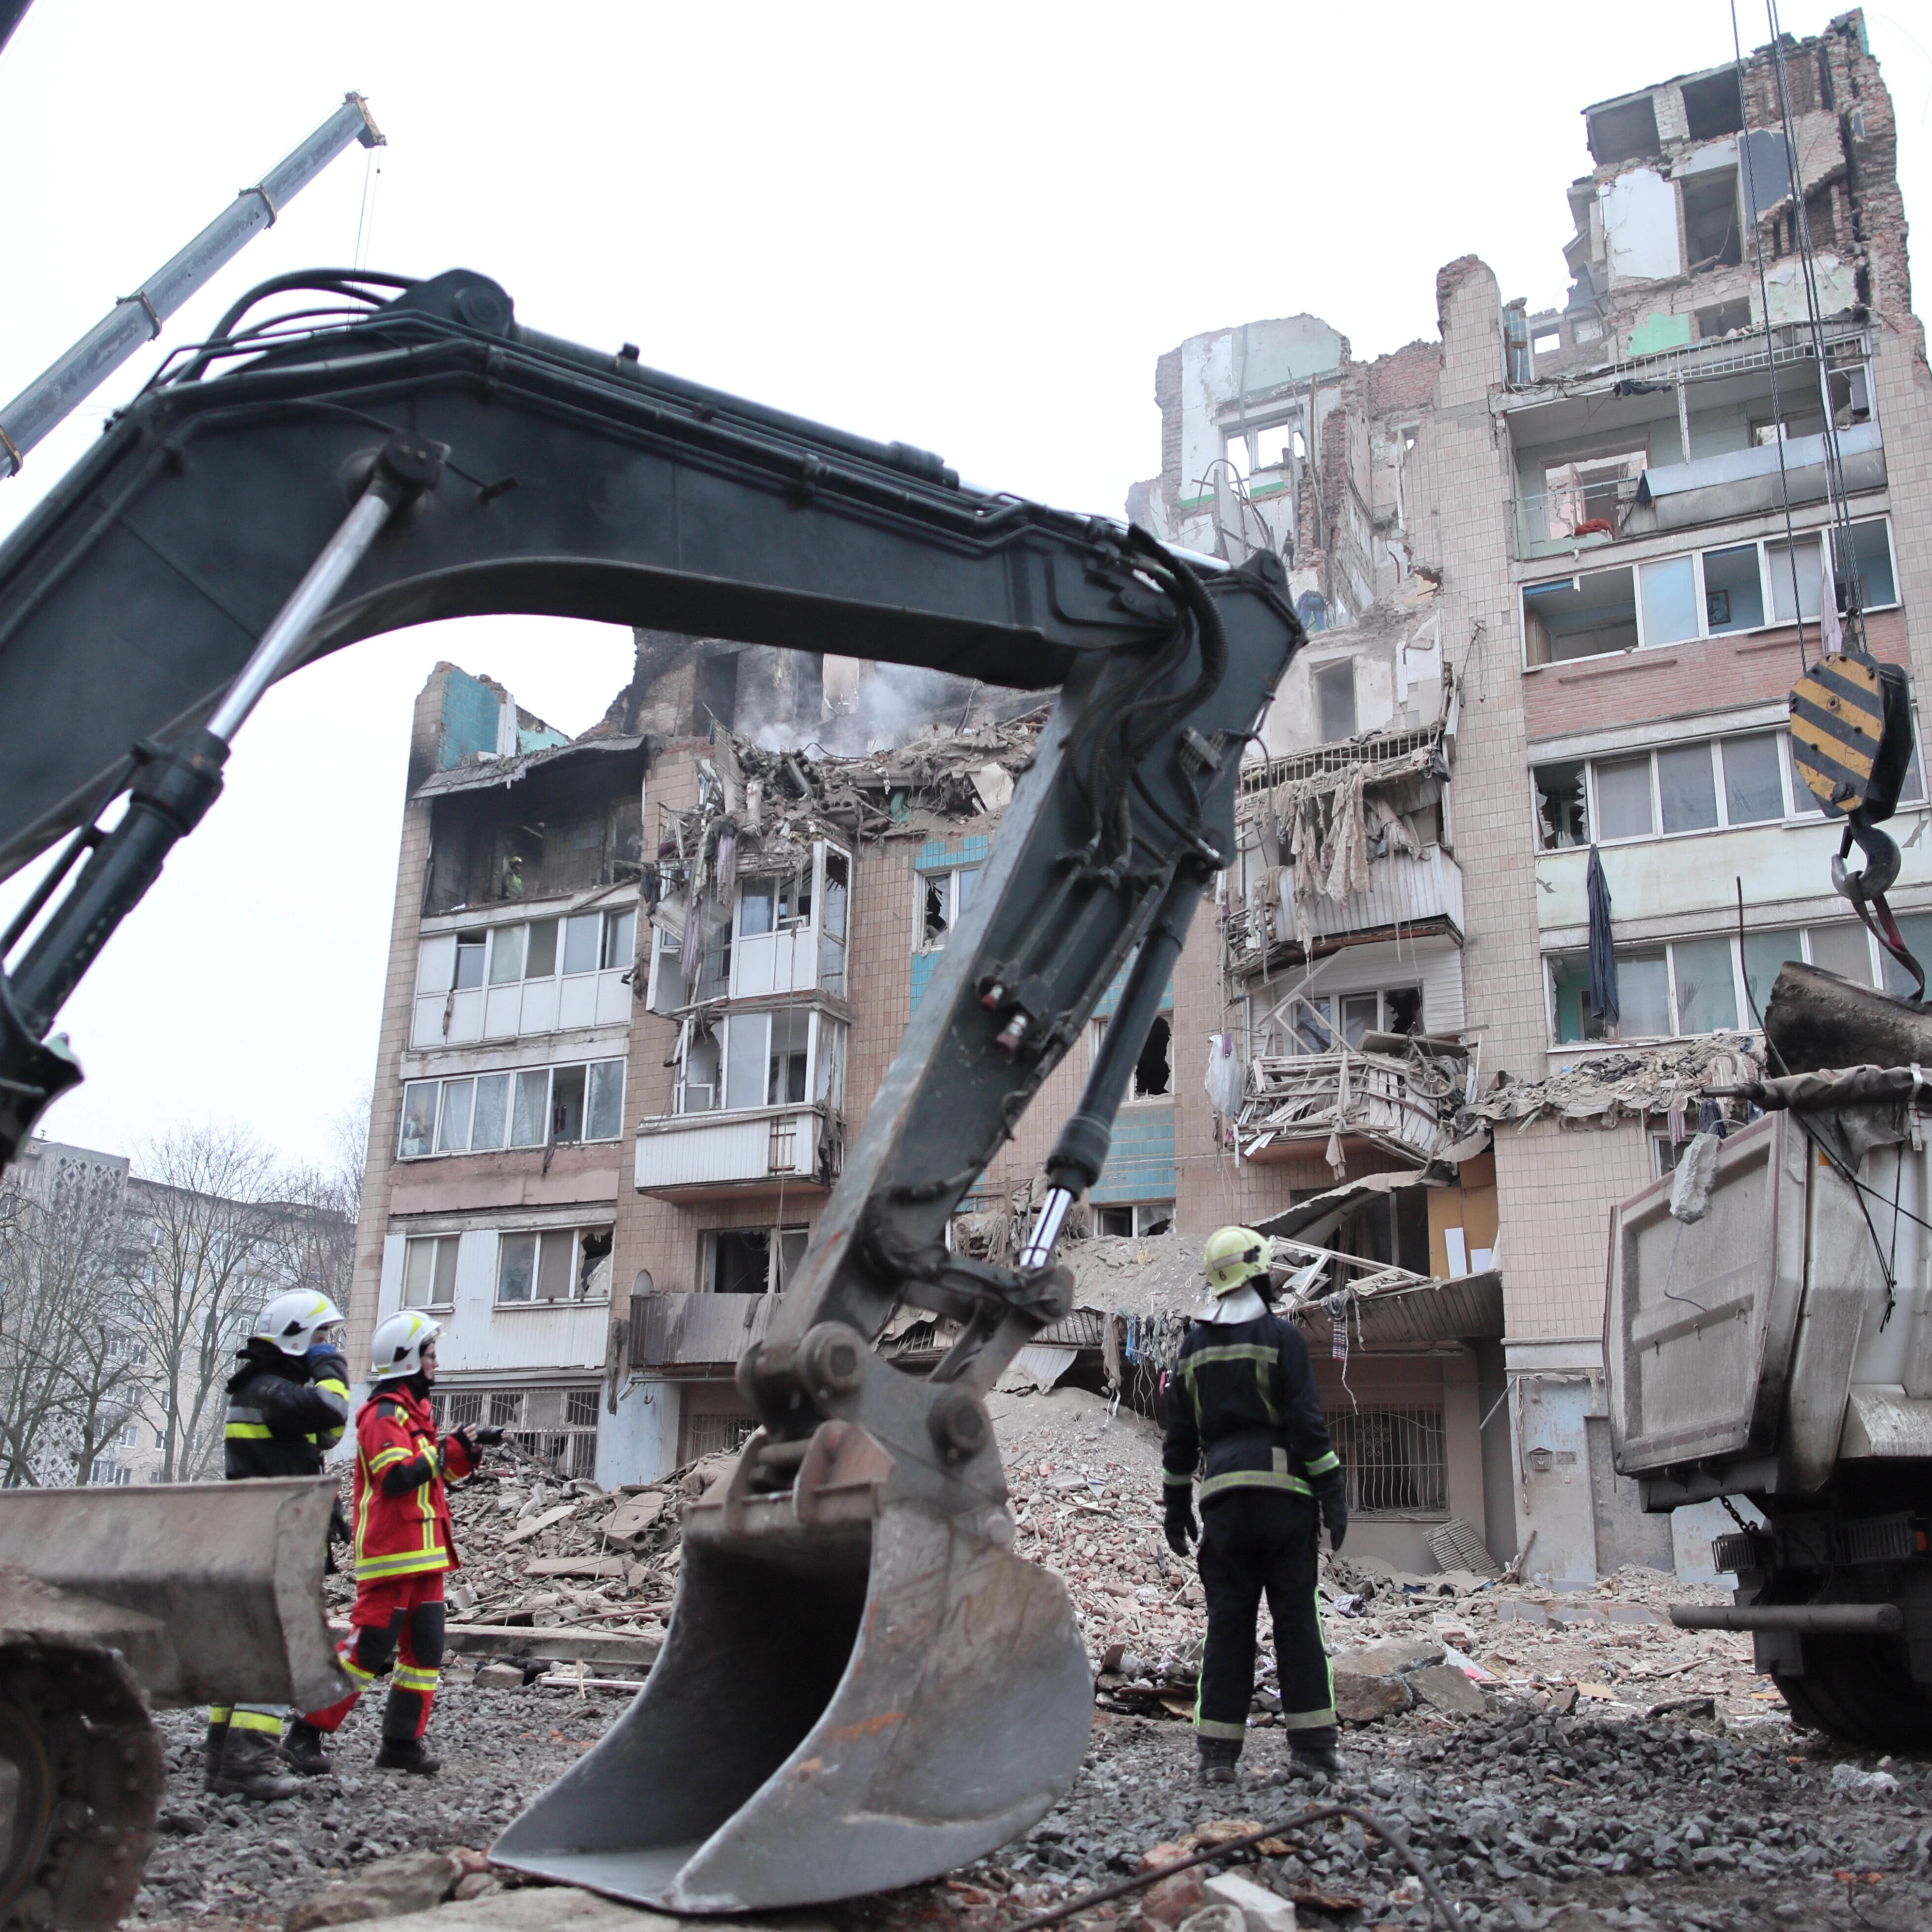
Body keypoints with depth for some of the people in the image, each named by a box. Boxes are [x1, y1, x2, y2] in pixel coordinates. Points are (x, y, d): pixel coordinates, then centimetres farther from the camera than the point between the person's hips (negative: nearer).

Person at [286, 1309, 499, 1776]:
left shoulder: (415, 1410, 18)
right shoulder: (384, 1414, -13)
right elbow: (398, 1477, -26)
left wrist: (469, 1450, 10)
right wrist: (449, 1448, -19)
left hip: (424, 1554, 10)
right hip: (391, 1553, -10)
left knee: (425, 1650, 8)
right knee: (368, 1648, -6)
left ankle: (403, 1742, 16)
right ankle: (306, 1734, 5)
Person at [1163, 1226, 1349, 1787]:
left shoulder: (1193, 1345, 11)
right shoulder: (1280, 1335, -3)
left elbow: (1180, 1435, 13)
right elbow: (1307, 1422, -9)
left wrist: (1177, 1506, 18)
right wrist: (1333, 1492, -4)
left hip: (1223, 1498, 4)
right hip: (1283, 1493, -3)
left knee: (1227, 1623, 6)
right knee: (1296, 1620, 2)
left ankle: (1218, 1751, 5)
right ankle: (1312, 1747, 4)